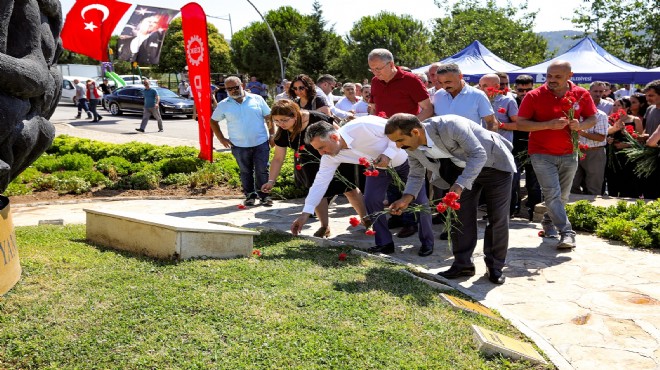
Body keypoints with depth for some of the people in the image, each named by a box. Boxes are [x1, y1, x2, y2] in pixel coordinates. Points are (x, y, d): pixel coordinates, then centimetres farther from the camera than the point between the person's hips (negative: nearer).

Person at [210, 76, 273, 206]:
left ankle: (264, 195, 13)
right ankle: (250, 195, 22)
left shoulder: (257, 99, 2)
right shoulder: (223, 105, 3)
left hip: (261, 143, -1)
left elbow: (269, 117, 6)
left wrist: (271, 135, -1)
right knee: (246, 172, 10)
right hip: (239, 146, 1)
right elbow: (213, 121, 13)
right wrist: (221, 139, 5)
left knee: (262, 171, 1)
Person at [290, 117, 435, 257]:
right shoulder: (330, 156, -20)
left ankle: (427, 243, 12)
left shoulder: (362, 126, -39)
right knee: (370, 199, -11)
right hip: (378, 167, 5)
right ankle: (384, 243, 6)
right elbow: (320, 182, -18)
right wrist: (305, 213, -21)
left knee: (419, 200, -8)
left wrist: (388, 154, -37)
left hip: (404, 160, -5)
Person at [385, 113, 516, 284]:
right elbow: (416, 175, -2)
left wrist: (460, 185, -44)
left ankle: (495, 267, 12)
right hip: (463, 167, 6)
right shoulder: (412, 147, -16)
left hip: (494, 163, -6)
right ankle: (463, 264, 12)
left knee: (498, 217, -1)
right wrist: (406, 198, -21)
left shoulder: (450, 126, -38)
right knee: (460, 215, 0)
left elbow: (479, 155, -35)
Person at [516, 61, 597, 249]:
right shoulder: (534, 96, -10)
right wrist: (549, 124, -22)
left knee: (563, 196, 14)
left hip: (569, 154, 4)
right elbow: (521, 124, -11)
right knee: (552, 194, -12)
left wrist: (580, 125, -15)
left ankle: (548, 223, 36)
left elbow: (592, 119, 9)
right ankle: (567, 233, -8)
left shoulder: (582, 95, -1)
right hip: (542, 154, -4)